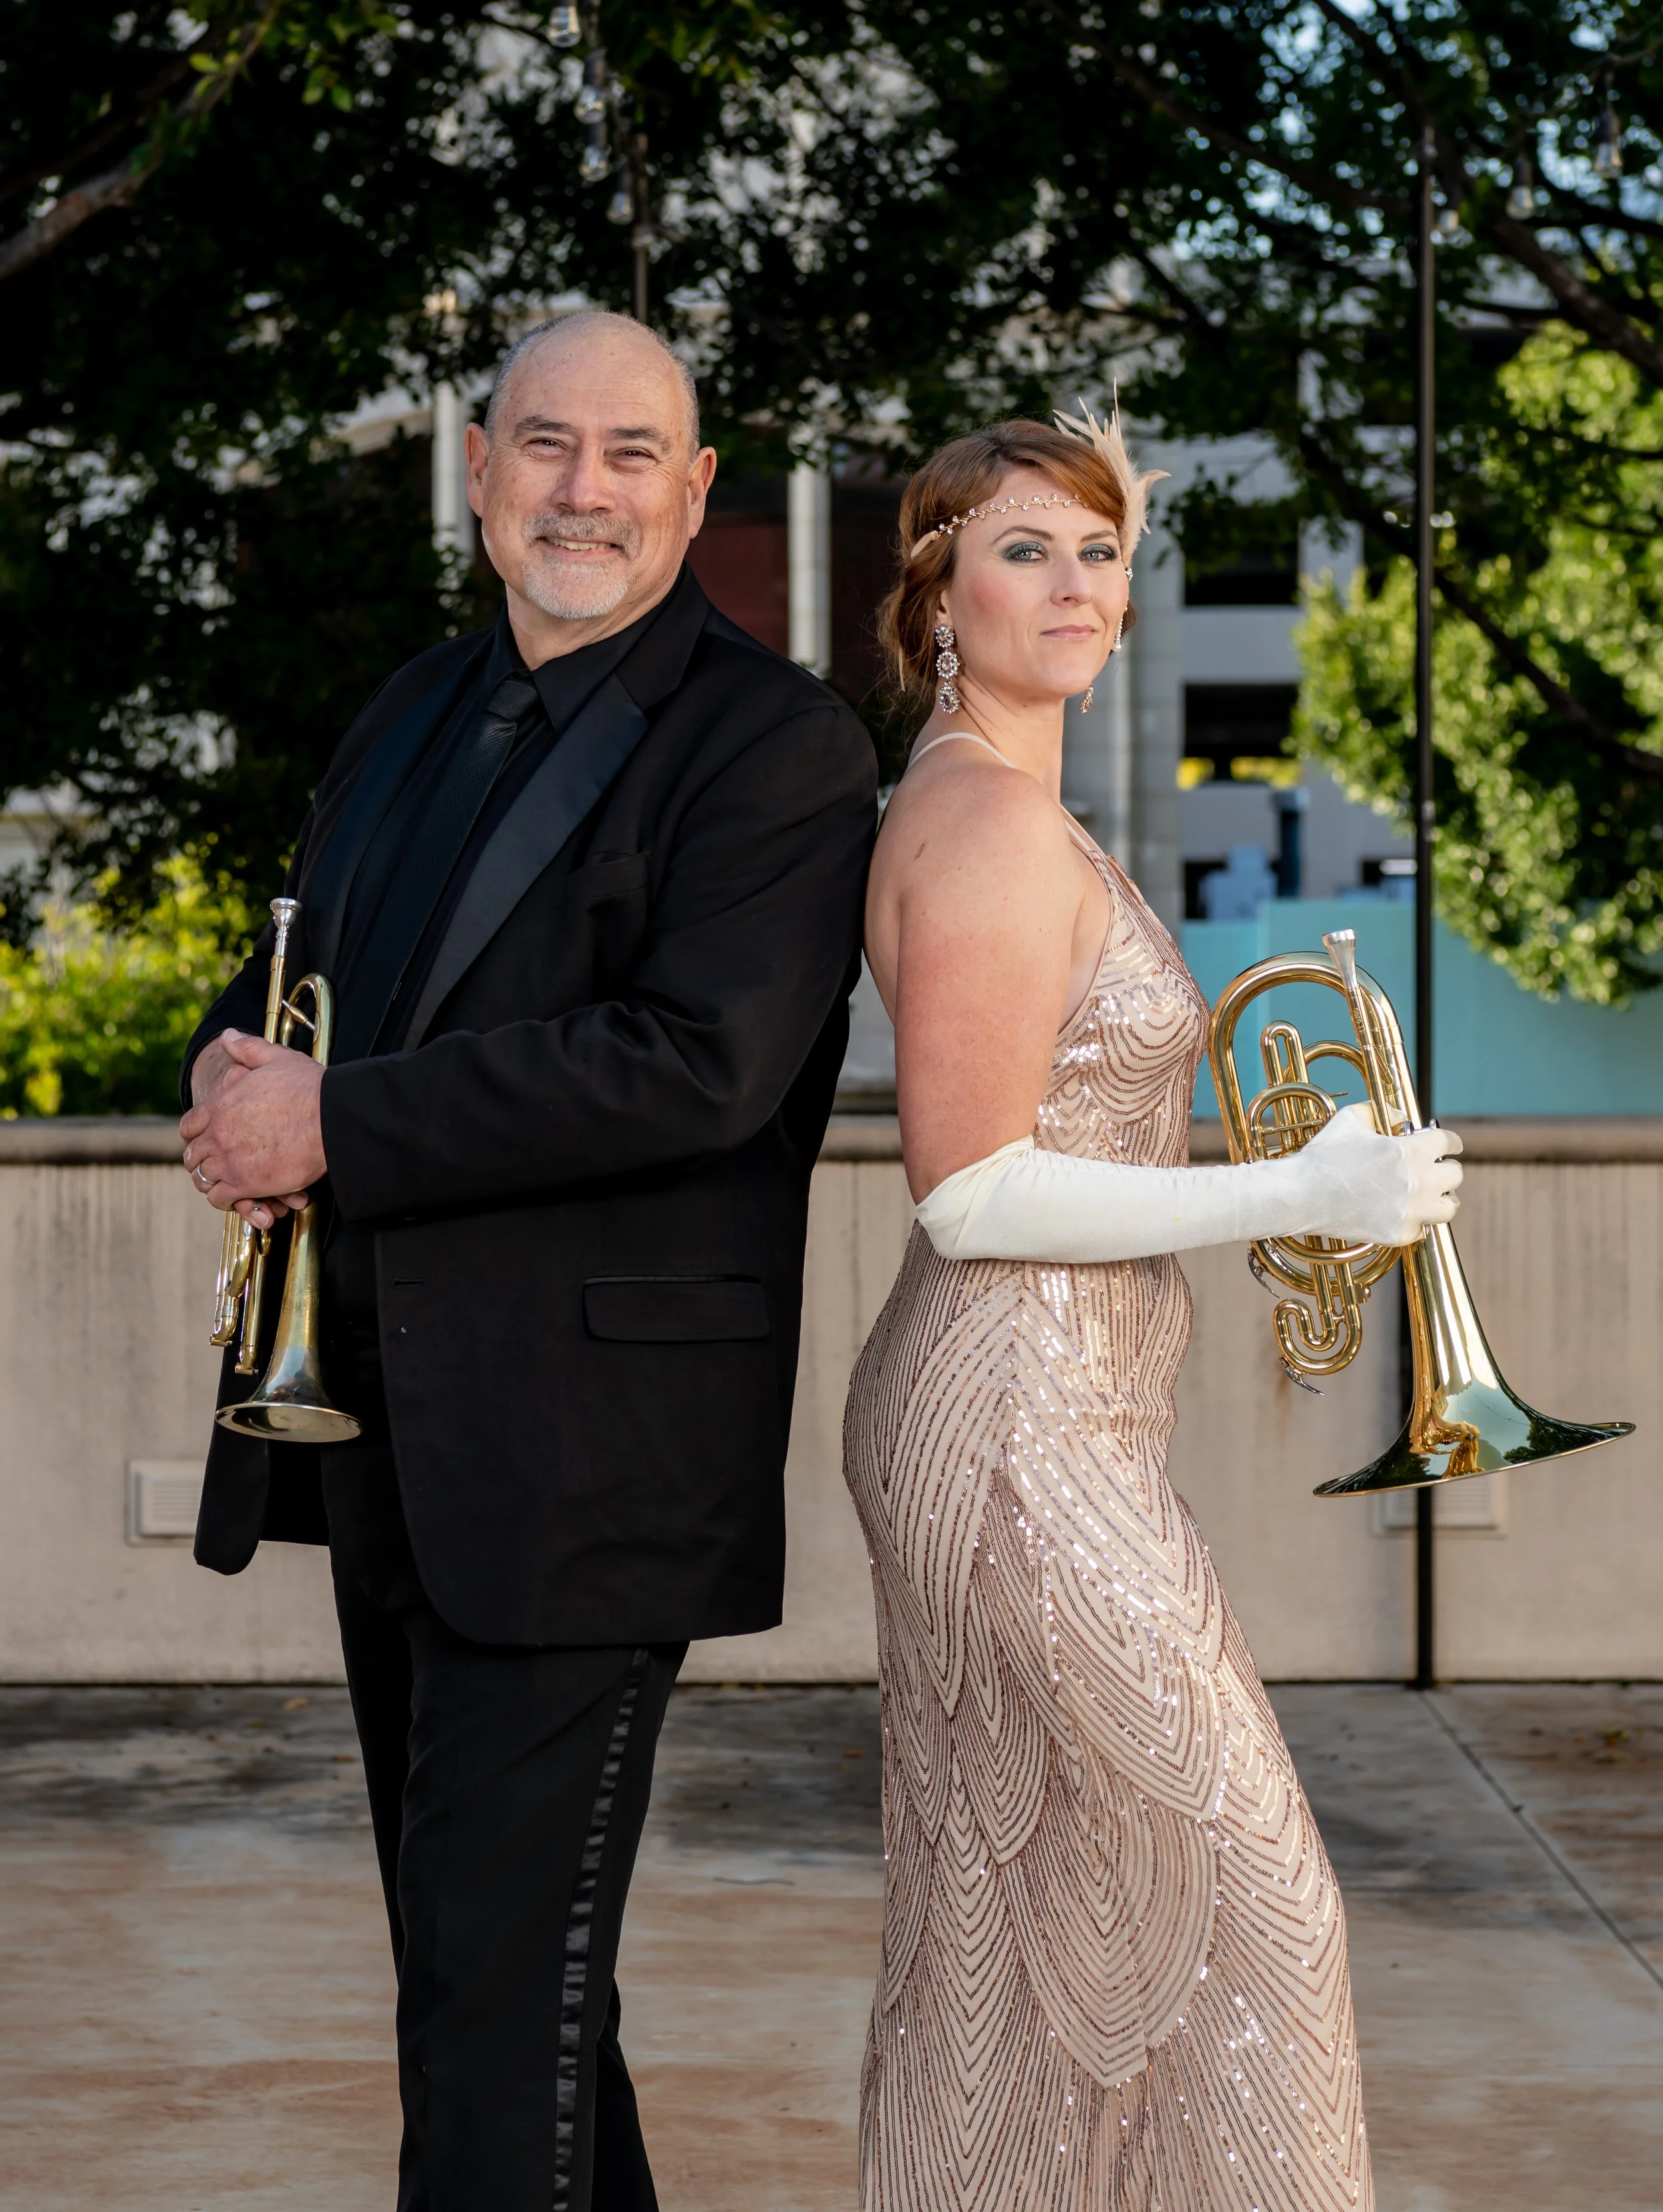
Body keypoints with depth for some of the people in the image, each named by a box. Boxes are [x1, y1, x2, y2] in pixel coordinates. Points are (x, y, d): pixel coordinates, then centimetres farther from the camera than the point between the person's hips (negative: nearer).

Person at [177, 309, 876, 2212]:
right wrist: (233, 1080, -5)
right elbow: (289, 966, 21)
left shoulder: (777, 747, -10)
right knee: (449, 1930, 19)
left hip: (578, 1452, -8)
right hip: (379, 1420, 8)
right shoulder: (414, 715, 15)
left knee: (502, 1985, -8)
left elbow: (701, 1059, -23)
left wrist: (337, 1125, -22)